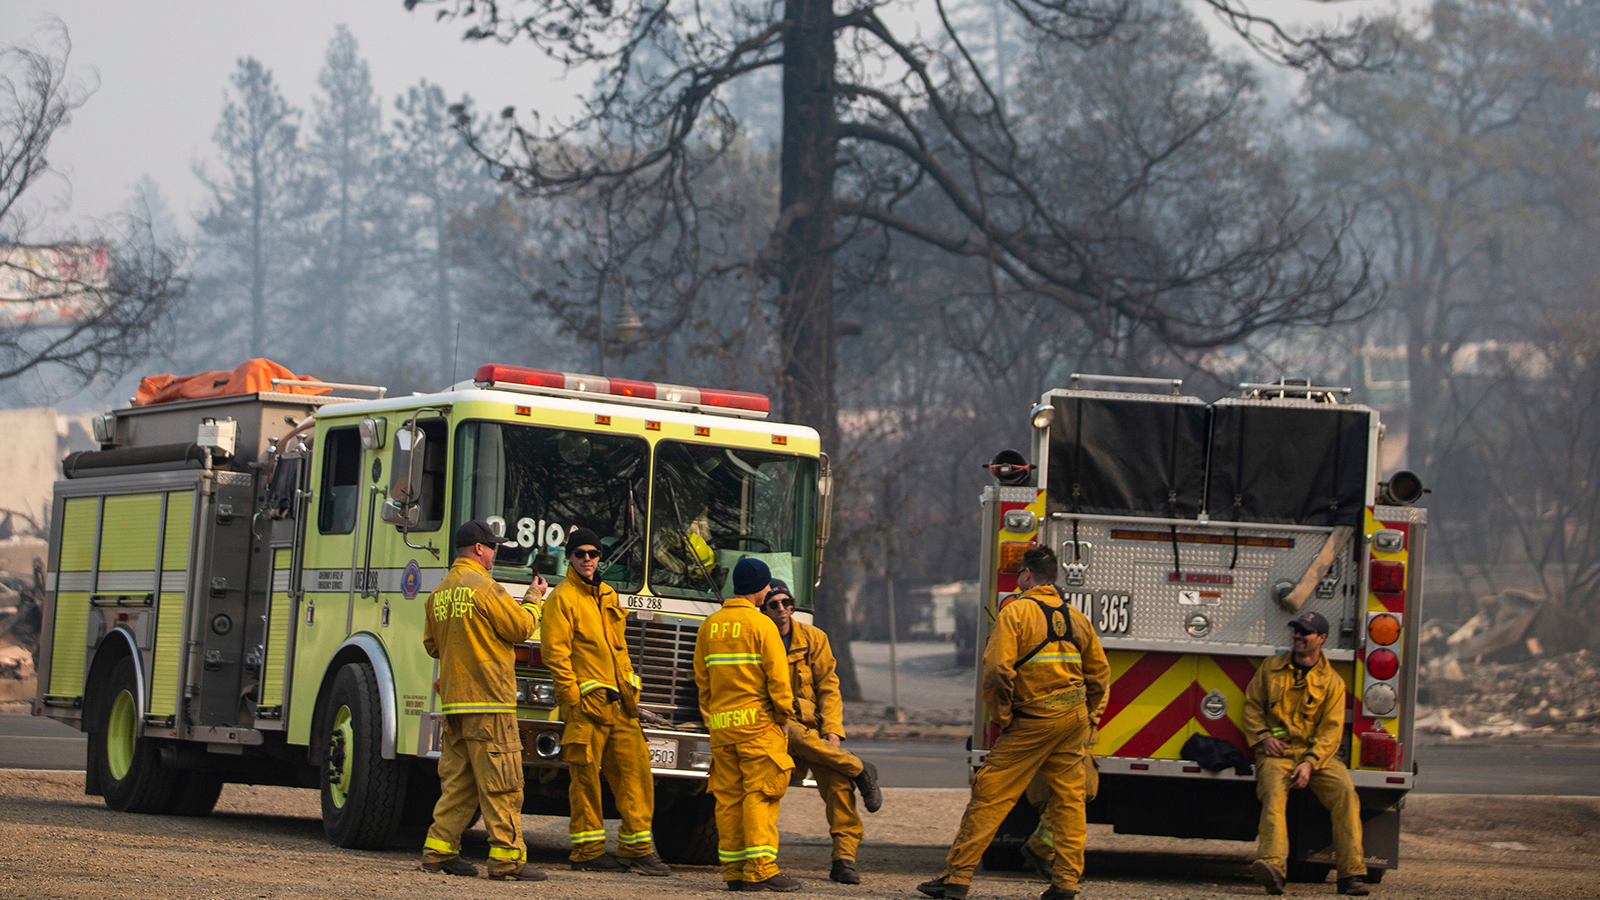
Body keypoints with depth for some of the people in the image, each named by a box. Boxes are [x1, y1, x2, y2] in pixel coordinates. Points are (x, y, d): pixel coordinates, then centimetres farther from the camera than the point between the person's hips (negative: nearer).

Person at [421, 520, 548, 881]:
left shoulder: (440, 593, 13)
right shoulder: (484, 588, -13)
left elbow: (432, 644, 20)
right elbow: (521, 627, -8)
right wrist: (532, 599, 9)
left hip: (453, 699, 8)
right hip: (488, 701, -8)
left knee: (457, 780, 13)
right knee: (500, 782, -5)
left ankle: (439, 850, 11)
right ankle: (507, 857, -6)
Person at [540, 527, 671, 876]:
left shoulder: (608, 596, 19)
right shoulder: (562, 598, -4)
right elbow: (555, 652, -10)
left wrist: (631, 691, 17)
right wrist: (573, 698, -15)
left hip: (620, 704, 7)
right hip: (586, 704, -7)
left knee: (635, 772, 3)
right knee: (586, 776, -3)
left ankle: (637, 849, 8)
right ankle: (588, 853, 3)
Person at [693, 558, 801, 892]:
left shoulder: (709, 626, 11)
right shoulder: (761, 625, -8)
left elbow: (701, 678, 14)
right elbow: (778, 678, -11)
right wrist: (783, 716, 0)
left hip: (720, 725, 6)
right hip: (757, 722, -6)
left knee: (728, 797, 7)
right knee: (760, 794, -6)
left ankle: (733, 870, 7)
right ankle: (761, 869, -11)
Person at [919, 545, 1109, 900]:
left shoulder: (1016, 612, -8)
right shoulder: (1076, 618, 11)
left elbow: (997, 671, -16)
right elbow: (1099, 673, 15)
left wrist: (1002, 718, -5)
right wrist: (1089, 720, 21)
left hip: (1034, 719, -6)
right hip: (1075, 715, 6)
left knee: (991, 794, -2)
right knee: (1068, 798, 9)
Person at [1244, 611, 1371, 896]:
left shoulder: (1332, 682, 6)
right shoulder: (1271, 668, 12)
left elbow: (1331, 730, 0)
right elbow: (1252, 706, 16)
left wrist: (1310, 763, -16)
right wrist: (1264, 736, -4)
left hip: (1317, 752, 0)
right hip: (1277, 749, 0)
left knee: (1345, 792, -26)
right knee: (1274, 792, -32)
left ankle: (1351, 874, -26)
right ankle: (1272, 866, -52)